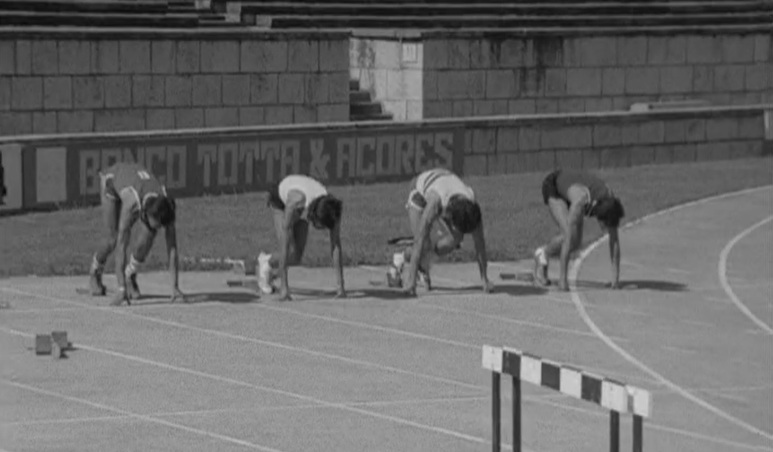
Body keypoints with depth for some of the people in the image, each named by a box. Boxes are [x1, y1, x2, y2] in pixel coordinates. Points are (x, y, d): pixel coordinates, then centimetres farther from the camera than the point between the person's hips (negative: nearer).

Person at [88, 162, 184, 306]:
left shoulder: (165, 206, -36)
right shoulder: (132, 205, -47)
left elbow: (172, 248, -33)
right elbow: (121, 246, -48)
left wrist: (175, 287, -38)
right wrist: (121, 289, -53)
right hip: (111, 179, -3)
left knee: (148, 237, -19)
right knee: (114, 239, -12)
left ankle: (130, 276, 6)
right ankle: (95, 275, 20)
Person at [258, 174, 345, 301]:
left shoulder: (331, 209, -38)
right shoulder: (295, 204, -48)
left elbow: (336, 246, -35)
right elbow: (285, 246, -46)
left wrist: (341, 286, -38)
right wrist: (284, 287, -48)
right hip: (279, 197, -4)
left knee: (296, 258, -7)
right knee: (291, 255, -21)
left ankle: (268, 262, 24)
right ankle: (265, 263, 11)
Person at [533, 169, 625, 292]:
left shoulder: (610, 202, -30)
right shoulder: (580, 202, -45)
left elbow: (614, 240, -24)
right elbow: (568, 240, -43)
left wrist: (615, 277, -25)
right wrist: (563, 279, -42)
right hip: (552, 185, -5)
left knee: (576, 243, -8)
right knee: (571, 236, -24)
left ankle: (544, 253, 18)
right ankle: (541, 255, 2)